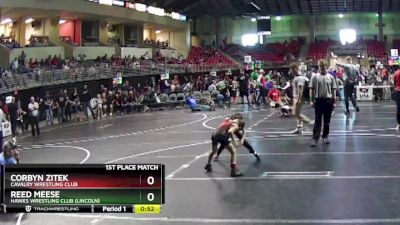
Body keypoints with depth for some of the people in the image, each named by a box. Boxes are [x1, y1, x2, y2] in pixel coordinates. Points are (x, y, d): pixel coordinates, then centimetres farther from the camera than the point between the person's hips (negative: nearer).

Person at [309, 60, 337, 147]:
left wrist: (334, 101, 2)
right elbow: (311, 89, 2)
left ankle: (325, 136, 20)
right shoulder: (315, 77, 1)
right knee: (317, 120, -2)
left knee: (327, 120, 8)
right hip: (318, 100, -2)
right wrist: (311, 100, -5)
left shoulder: (330, 77, 5)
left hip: (328, 100, 2)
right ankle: (315, 138, -2)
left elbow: (333, 90, 7)